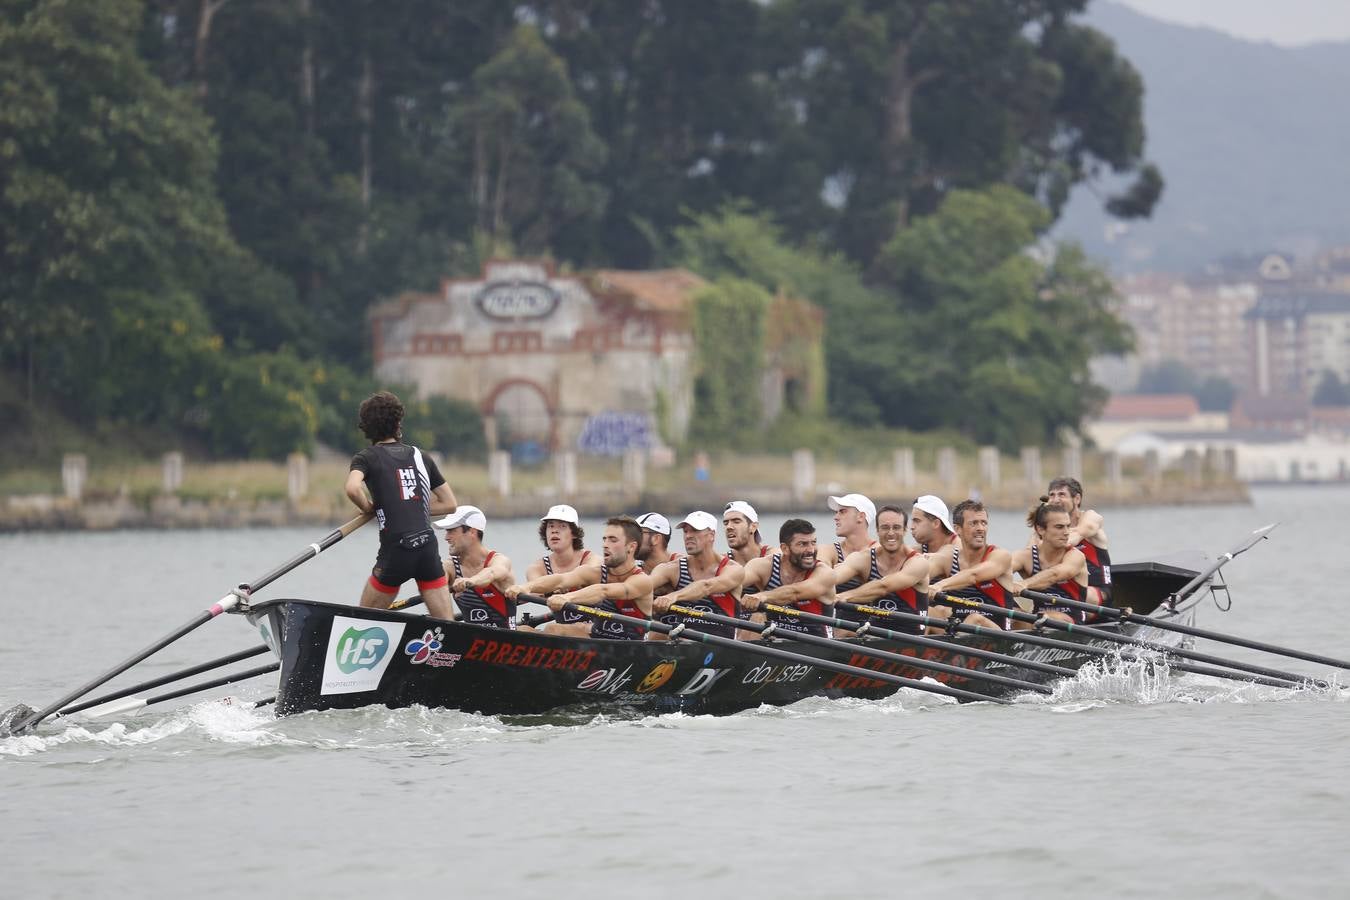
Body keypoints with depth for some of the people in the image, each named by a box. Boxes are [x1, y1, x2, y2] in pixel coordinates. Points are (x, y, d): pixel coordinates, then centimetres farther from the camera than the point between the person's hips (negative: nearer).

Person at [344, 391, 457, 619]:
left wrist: (368, 508, 2)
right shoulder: (420, 457, 17)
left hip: (395, 550, -3)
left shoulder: (366, 457, 4)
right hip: (429, 548, 3)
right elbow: (449, 504, 21)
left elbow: (352, 489, -18)